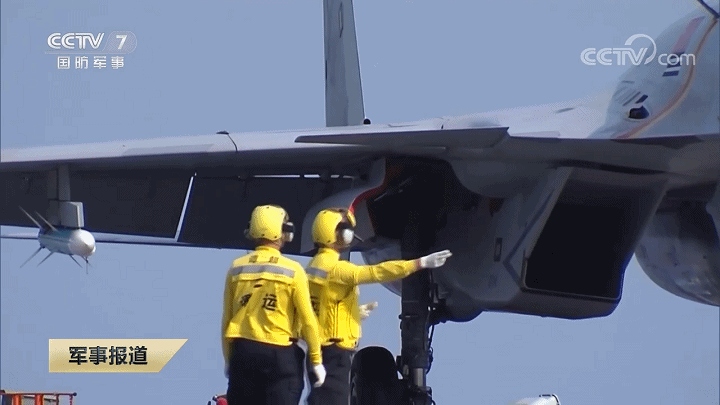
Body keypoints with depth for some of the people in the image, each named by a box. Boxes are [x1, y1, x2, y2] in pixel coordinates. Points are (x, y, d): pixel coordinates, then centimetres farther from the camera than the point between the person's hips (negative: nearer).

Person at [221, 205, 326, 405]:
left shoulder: (236, 268, 4)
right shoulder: (292, 270, -6)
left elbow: (226, 318, 9)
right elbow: (308, 320, -6)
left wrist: (228, 359, 19)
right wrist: (316, 360, 2)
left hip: (243, 352, 4)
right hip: (279, 354, -4)